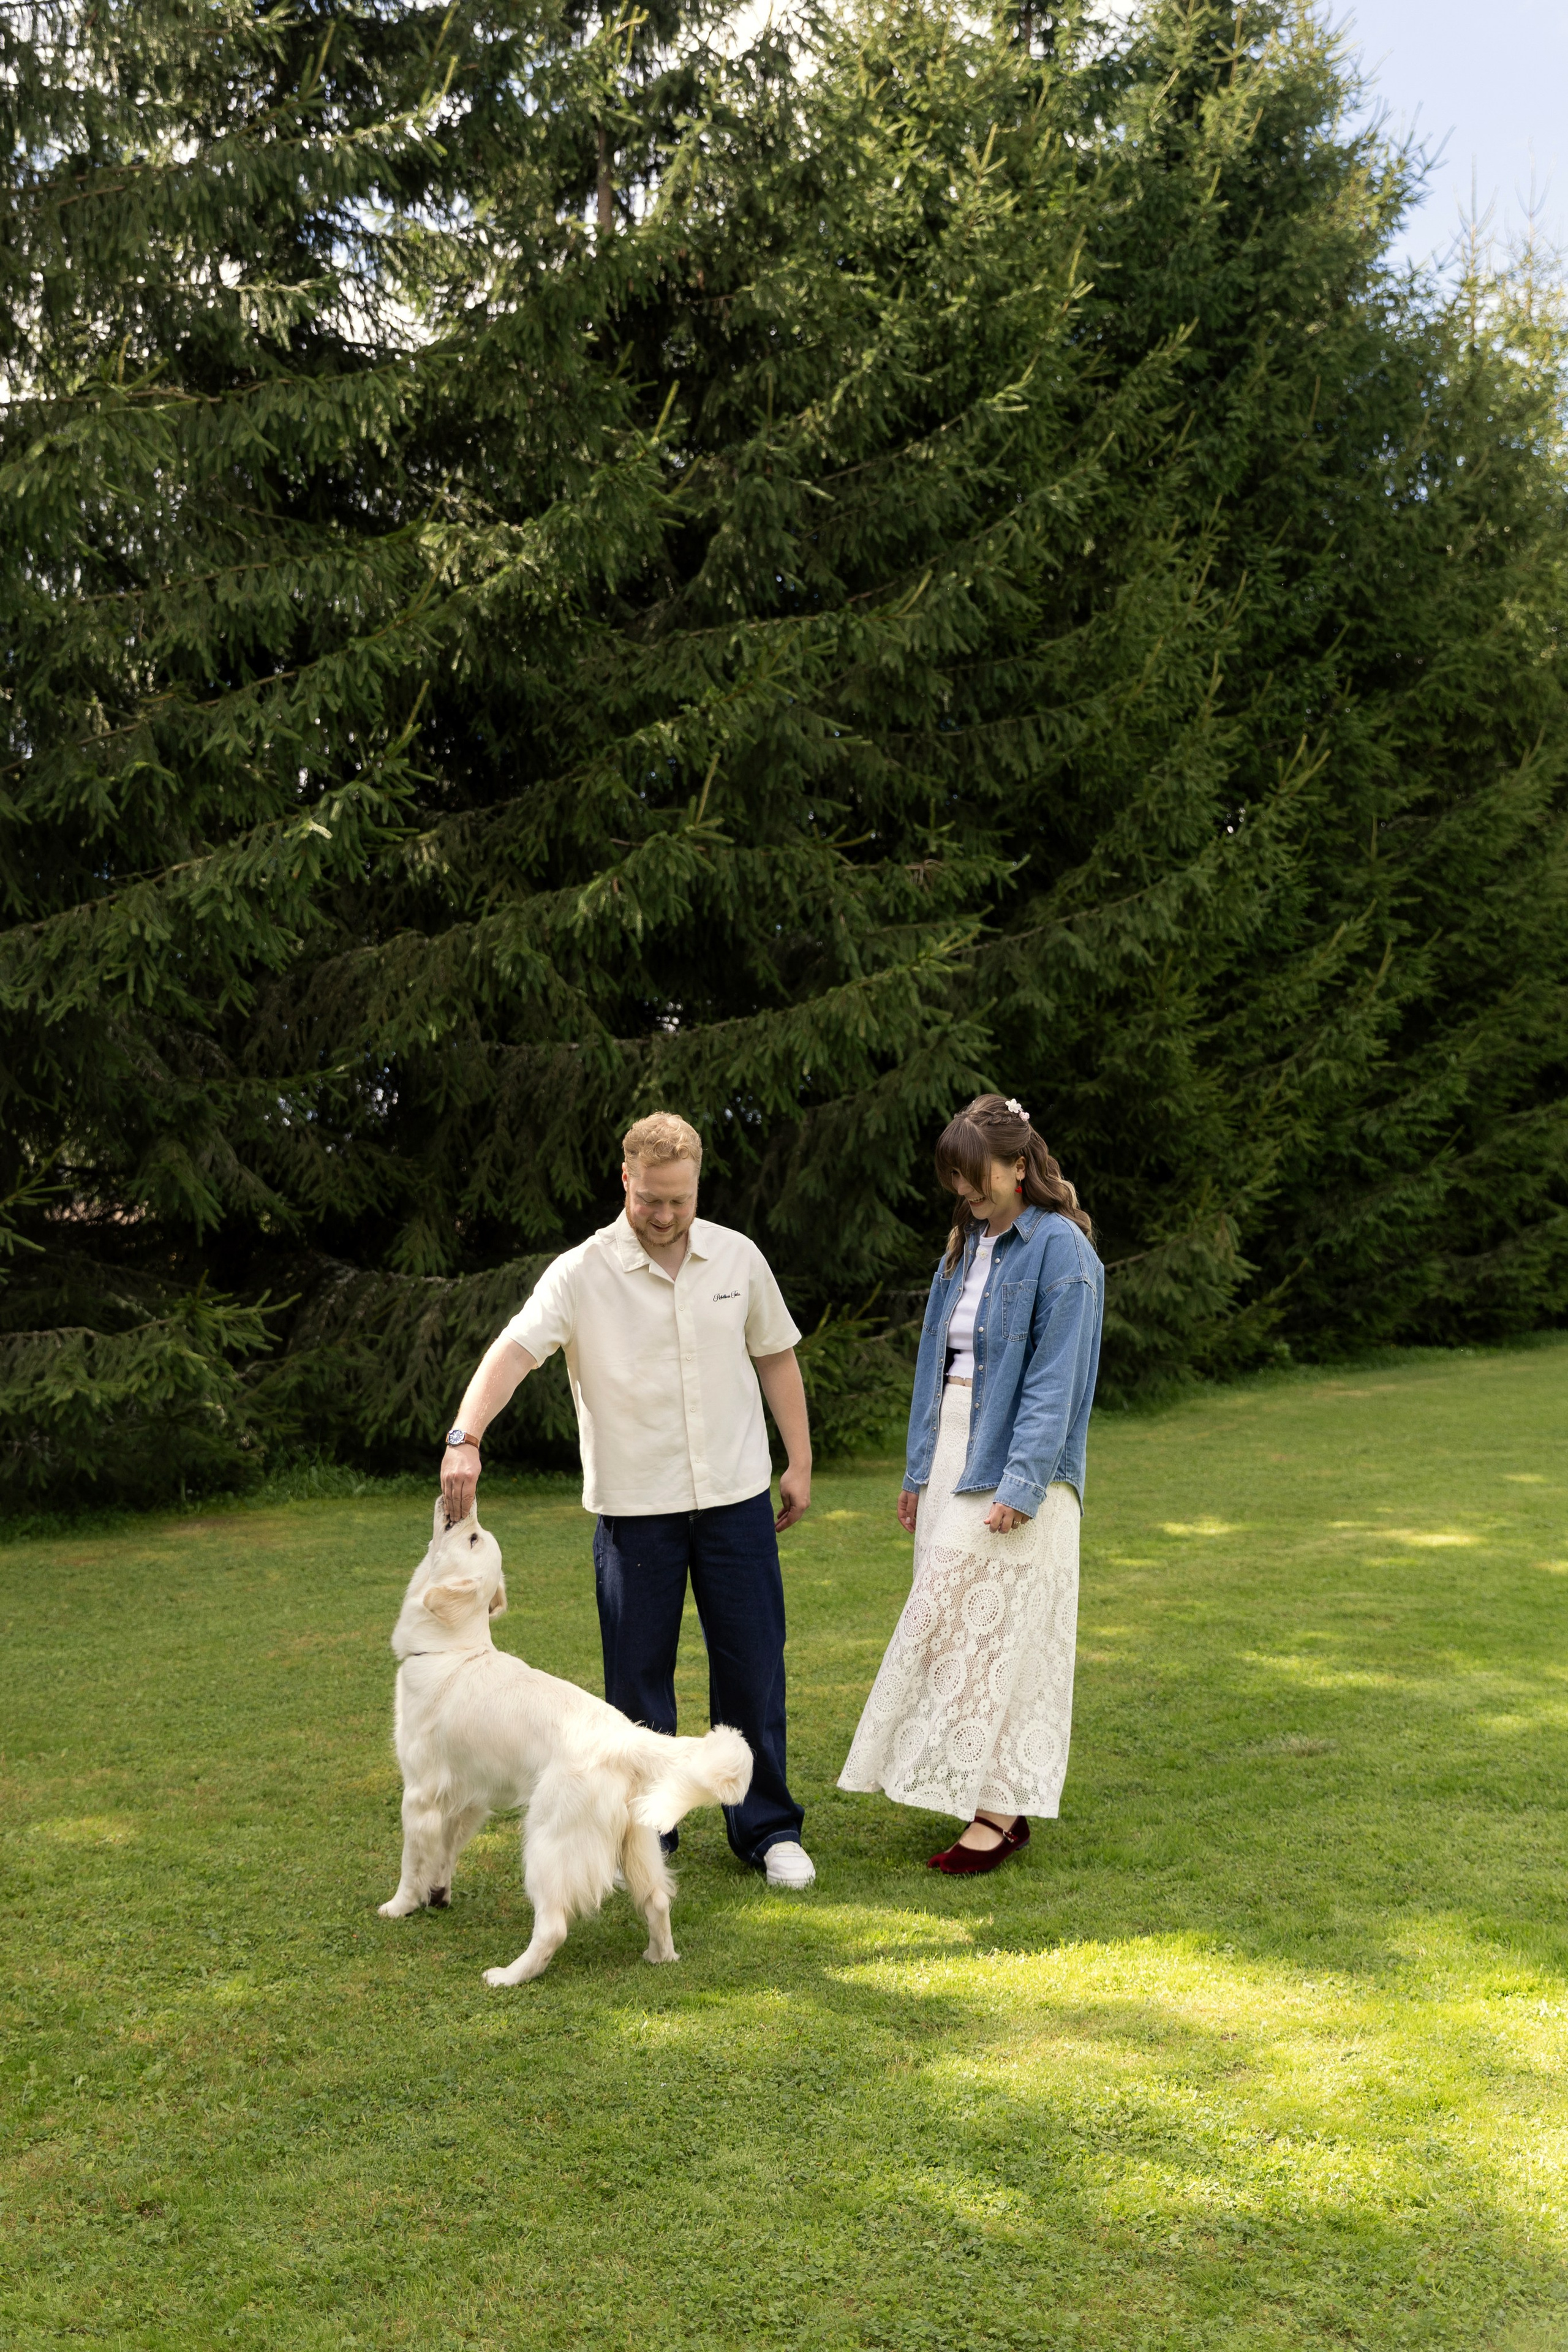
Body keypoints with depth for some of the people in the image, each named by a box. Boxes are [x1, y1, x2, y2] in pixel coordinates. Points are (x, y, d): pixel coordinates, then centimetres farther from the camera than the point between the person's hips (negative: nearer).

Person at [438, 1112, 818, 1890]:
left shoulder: (738, 1258, 3)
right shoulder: (582, 1273, -8)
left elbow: (775, 1356, 13)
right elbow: (514, 1350, -21)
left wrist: (800, 1462, 10)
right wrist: (465, 1437, -37)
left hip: (736, 1497, 2)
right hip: (634, 1506, -2)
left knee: (754, 1667, 7)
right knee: (638, 1676, 7)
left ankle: (769, 1831, 21)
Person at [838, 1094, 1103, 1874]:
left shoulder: (1059, 1249, -10)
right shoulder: (966, 1245, 14)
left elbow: (1055, 1379, -15)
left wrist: (1019, 1483, -20)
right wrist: (918, 1471, 16)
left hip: (1013, 1470, -8)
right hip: (951, 1457, 8)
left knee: (997, 1634, -6)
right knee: (948, 1625, 8)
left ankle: (1002, 1810, 2)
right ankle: (978, 1791, 17)